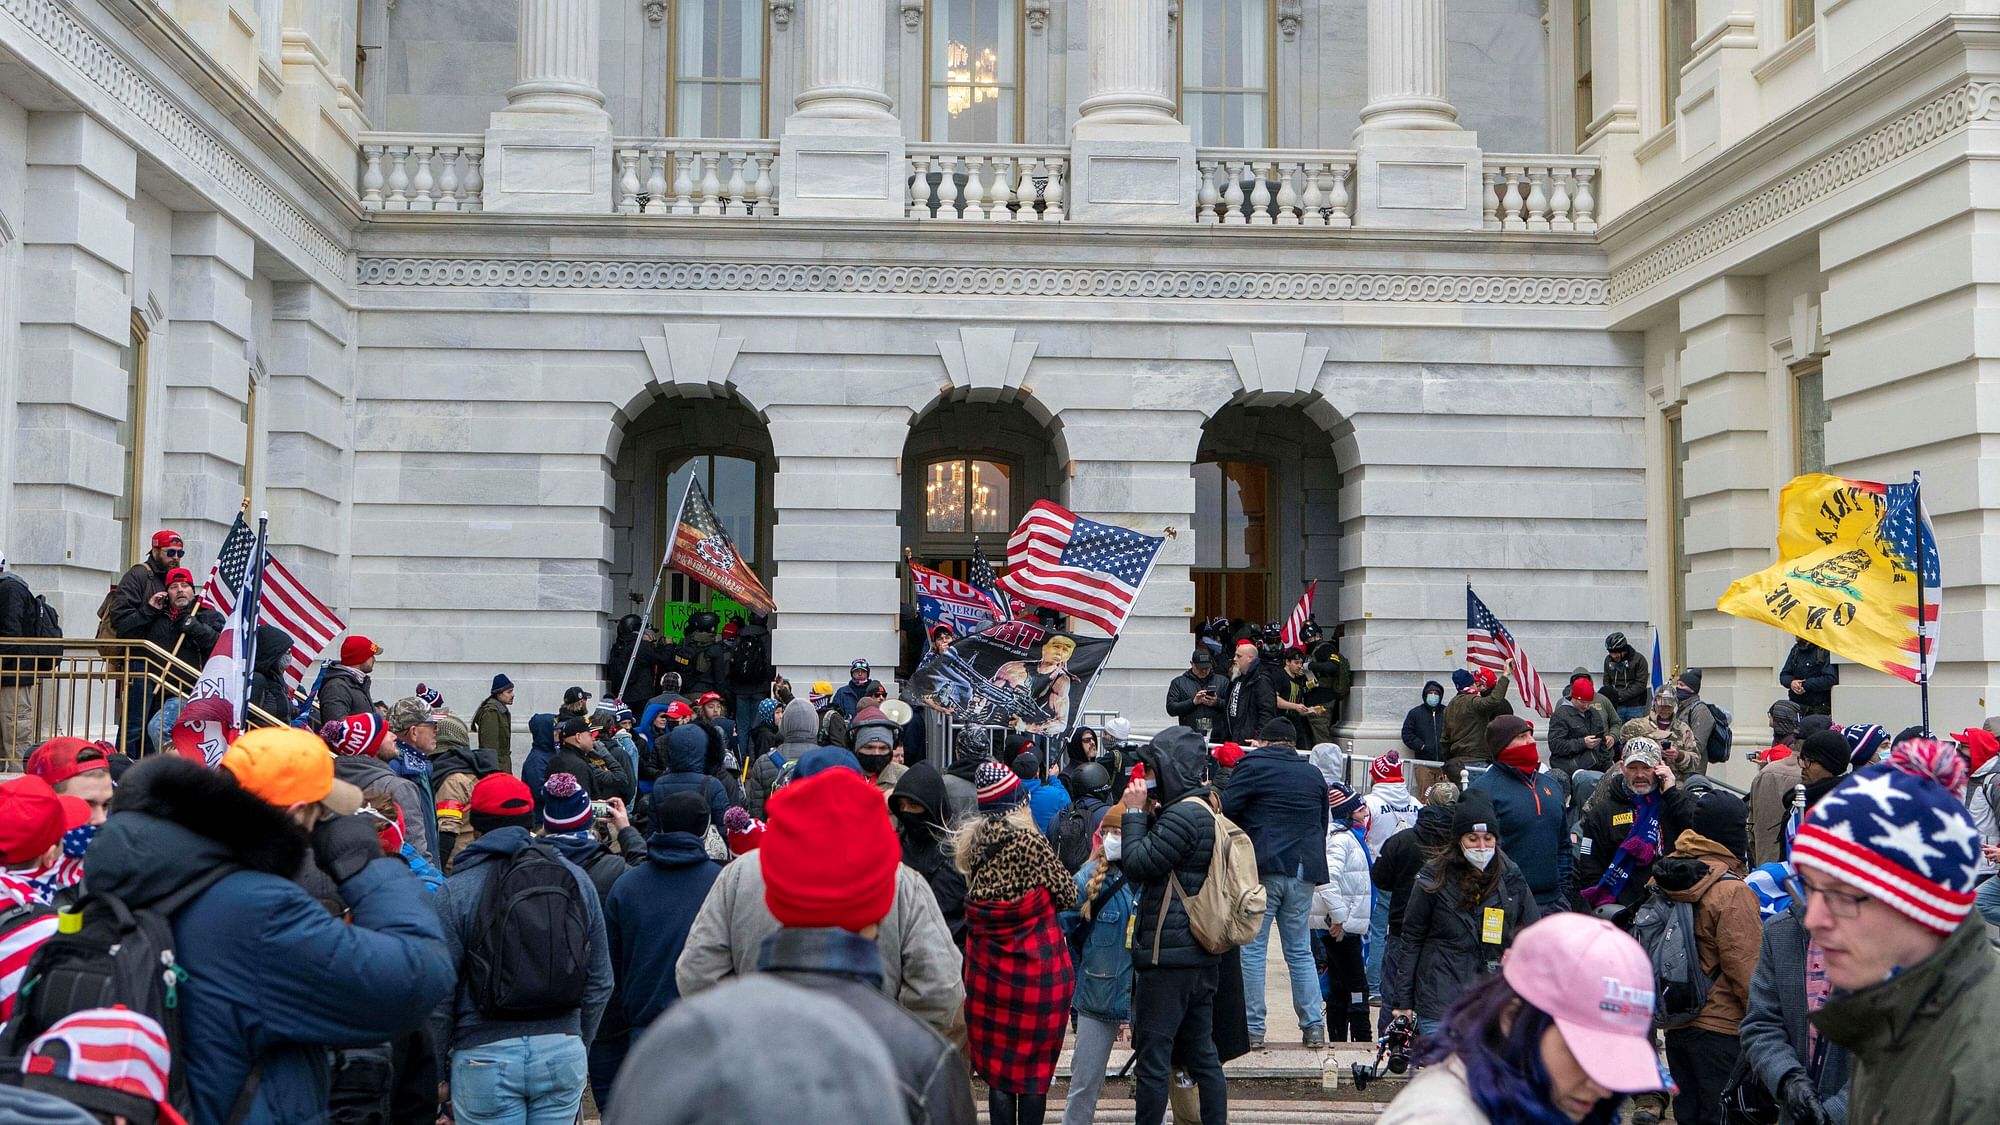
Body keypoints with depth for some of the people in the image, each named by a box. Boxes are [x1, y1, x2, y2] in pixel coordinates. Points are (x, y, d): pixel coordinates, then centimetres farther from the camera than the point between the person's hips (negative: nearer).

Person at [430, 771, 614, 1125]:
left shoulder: (454, 891, -7)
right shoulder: (577, 879, 5)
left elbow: (440, 995, -6)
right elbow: (600, 981, 10)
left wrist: (436, 1073, 6)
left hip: (486, 1055, -3)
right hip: (564, 1052, 3)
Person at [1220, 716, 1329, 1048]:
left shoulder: (1253, 766, -3)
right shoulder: (1314, 774, 14)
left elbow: (1225, 809, -8)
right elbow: (1323, 824, 19)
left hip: (1262, 868, -5)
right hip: (1304, 871, 5)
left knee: (1252, 949, 1)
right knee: (1300, 951, 13)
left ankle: (1253, 1029, 1)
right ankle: (1314, 1025, 9)